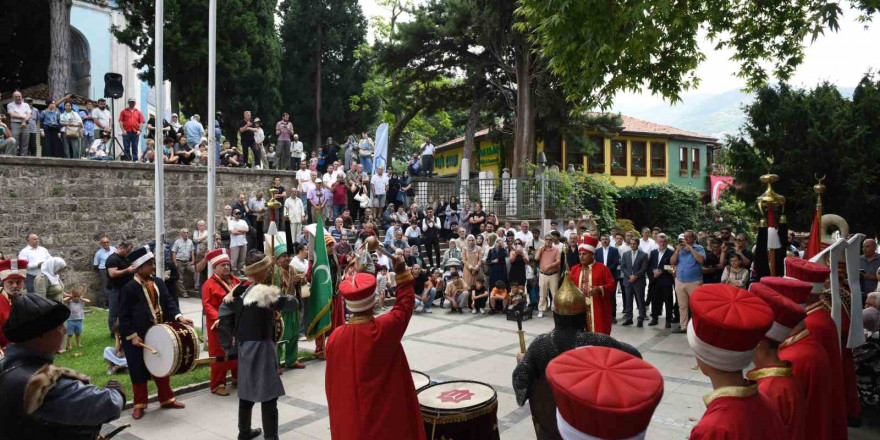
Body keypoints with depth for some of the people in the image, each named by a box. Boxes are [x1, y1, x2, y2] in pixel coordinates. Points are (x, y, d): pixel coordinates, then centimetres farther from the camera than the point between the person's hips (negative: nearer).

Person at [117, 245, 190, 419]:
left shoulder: (158, 282, 3)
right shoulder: (129, 288, -14)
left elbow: (168, 302, 3)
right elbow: (124, 316, -12)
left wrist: (178, 317, -15)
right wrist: (132, 336, -17)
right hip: (138, 337, -6)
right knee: (139, 371, 7)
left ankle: (166, 399, 31)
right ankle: (139, 405, 22)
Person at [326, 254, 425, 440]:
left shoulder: (335, 337, -13)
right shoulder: (385, 328, -21)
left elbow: (332, 382, -2)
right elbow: (405, 304, -3)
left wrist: (339, 409, 12)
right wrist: (402, 273, 5)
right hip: (387, 413, -2)